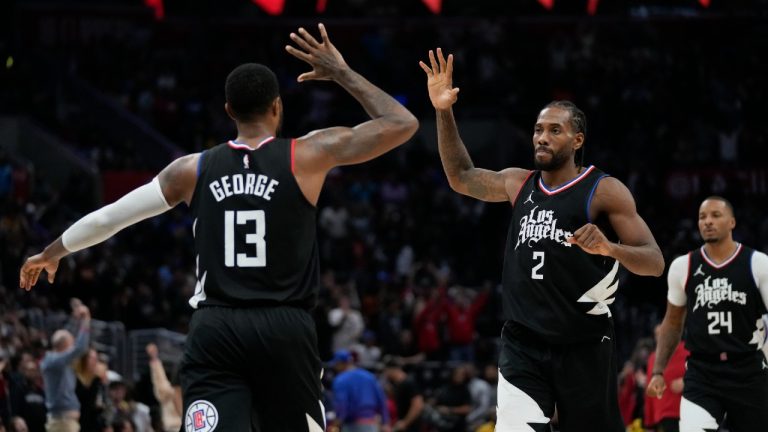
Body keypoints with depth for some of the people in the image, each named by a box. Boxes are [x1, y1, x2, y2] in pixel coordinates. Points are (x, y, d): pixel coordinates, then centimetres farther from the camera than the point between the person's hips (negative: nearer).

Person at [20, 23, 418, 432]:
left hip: (215, 329, 1)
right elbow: (402, 124, 3)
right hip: (284, 329, -1)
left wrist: (50, 254, 31)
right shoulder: (308, 155, -1)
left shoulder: (193, 169, 7)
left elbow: (109, 216, 15)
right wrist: (342, 73, 14)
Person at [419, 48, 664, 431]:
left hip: (584, 347, -3)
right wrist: (443, 111, 15)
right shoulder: (519, 184, 11)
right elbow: (461, 177, 27)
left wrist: (609, 248, -30)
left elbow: (655, 262, -9)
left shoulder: (604, 191, -6)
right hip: (523, 345, 3)